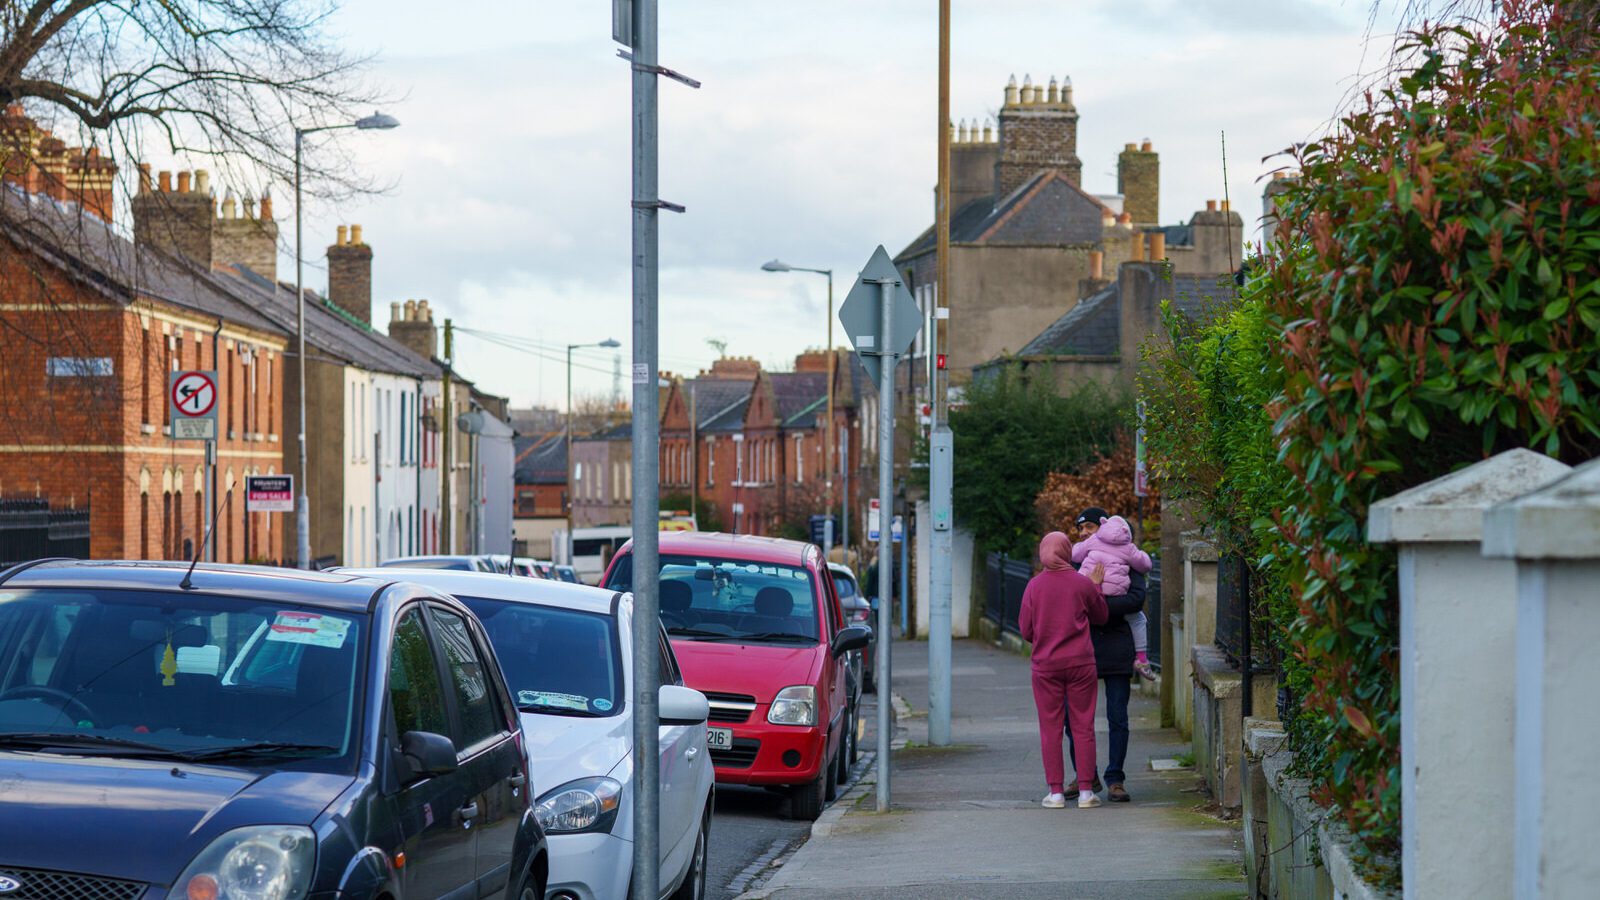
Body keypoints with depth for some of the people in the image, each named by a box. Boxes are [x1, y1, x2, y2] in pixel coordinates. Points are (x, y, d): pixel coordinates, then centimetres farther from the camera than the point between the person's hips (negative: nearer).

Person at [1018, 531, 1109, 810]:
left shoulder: (1034, 586, -3)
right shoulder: (1083, 584, -5)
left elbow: (1026, 630, 2)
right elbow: (1101, 617, 10)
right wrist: (1097, 587, 19)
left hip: (1045, 664, 1)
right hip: (1080, 662, -1)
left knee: (1050, 728, 5)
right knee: (1083, 727, 4)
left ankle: (1056, 792, 3)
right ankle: (1085, 791, 2)